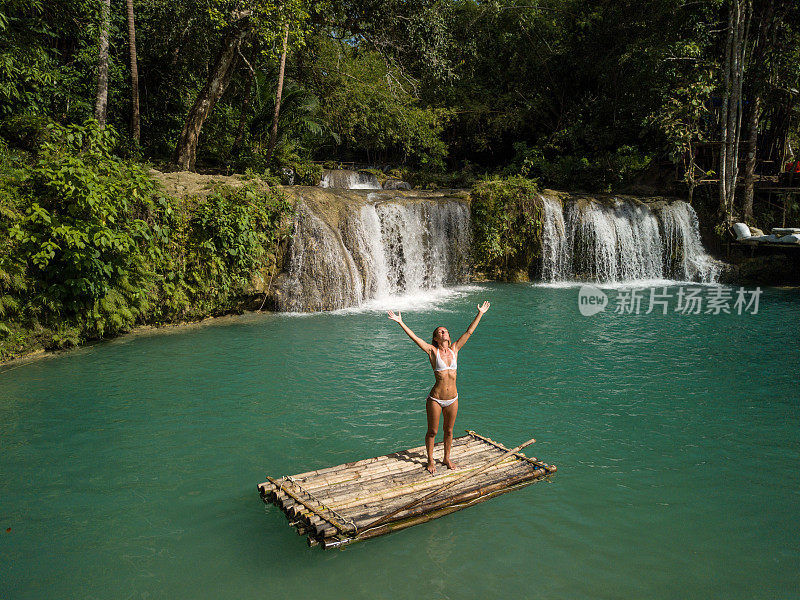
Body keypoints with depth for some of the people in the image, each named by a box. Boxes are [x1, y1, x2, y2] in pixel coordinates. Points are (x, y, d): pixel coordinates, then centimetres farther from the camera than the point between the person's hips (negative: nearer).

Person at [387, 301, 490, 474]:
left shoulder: (454, 349, 3)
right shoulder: (432, 351, -7)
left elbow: (469, 332, 6)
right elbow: (414, 337, -15)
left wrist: (480, 314, 7)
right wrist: (400, 323, -22)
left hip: (452, 399, 4)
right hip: (435, 399, -3)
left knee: (449, 431, 18)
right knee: (432, 432, 10)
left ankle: (447, 458, 37)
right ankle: (430, 461, 29)